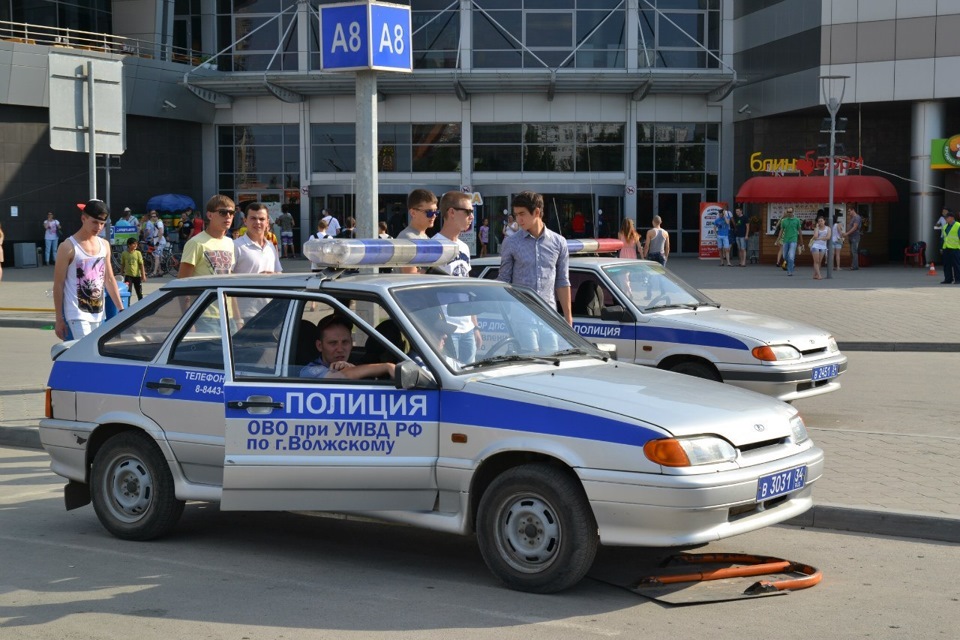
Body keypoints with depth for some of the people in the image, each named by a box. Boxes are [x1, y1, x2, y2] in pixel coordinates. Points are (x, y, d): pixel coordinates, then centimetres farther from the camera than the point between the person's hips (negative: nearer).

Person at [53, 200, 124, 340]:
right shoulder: (68, 247, -7)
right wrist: (59, 319, -8)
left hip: (99, 315, 6)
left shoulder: (104, 245, 10)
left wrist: (121, 309, 11)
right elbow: (58, 285, -6)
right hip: (77, 316, -6)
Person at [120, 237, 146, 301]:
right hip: (128, 275, -1)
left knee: (139, 292, 10)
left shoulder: (138, 253, -3)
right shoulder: (124, 254, -2)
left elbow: (141, 265, -2)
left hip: (137, 275, 1)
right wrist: (121, 275, 7)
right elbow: (122, 265, 6)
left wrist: (143, 275, -6)